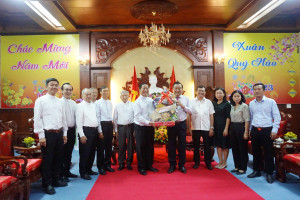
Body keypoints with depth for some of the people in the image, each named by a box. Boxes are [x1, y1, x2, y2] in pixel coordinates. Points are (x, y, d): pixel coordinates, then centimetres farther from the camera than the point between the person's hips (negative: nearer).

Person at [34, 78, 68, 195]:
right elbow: (37, 119, -7)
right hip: (48, 133, -5)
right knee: (47, 160, 3)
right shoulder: (41, 100, -3)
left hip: (59, 133, 6)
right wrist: (41, 136, -11)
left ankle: (56, 179, 29)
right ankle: (47, 184, 16)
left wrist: (64, 134, 13)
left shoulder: (59, 102, 12)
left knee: (58, 158, 13)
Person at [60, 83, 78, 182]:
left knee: (69, 152, 15)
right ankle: (61, 174, 12)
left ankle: (67, 171, 28)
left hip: (72, 130, 6)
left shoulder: (73, 103, 12)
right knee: (62, 152, 1)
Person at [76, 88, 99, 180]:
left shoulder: (93, 105, 13)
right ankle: (83, 172, 12)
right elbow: (79, 121, -12)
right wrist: (81, 135, -16)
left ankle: (89, 169, 29)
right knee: (84, 153, 0)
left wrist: (98, 130, 12)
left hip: (94, 131, 7)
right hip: (86, 131, -7)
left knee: (92, 152, 15)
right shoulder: (80, 105, -7)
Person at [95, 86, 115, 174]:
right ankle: (100, 167, 16)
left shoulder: (110, 103, 10)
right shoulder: (97, 103, -5)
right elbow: (97, 117, -8)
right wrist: (100, 131, -11)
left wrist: (112, 125, 7)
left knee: (109, 146, 13)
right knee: (101, 147, 2)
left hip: (110, 124, 5)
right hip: (102, 124, -5)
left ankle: (107, 164, 27)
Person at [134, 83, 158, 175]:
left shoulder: (151, 101, 8)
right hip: (140, 127, -4)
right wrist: (148, 122, -24)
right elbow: (138, 116, -14)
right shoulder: (137, 102, -6)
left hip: (150, 127, 5)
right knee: (141, 147, 5)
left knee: (150, 147, 12)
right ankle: (141, 167, 18)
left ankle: (149, 165, 27)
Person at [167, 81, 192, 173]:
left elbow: (190, 111, 1)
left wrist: (183, 106, -13)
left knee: (182, 145, 6)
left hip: (182, 124, 1)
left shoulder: (186, 98, 8)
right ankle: (172, 165, 19)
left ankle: (181, 165, 21)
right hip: (171, 124, -1)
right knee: (171, 145, 6)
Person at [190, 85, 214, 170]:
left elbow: (211, 116, 6)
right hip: (195, 127, 0)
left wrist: (211, 128, 0)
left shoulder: (208, 102, 8)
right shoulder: (192, 102, 4)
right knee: (196, 146, 9)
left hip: (206, 128, 1)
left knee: (207, 146, 7)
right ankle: (196, 162, 22)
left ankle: (208, 163, 20)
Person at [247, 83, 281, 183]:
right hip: (254, 130, 4)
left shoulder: (271, 102, -3)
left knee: (268, 153, 2)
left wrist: (274, 130, -10)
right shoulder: (251, 103, 9)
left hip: (267, 130, -4)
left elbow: (277, 117, -4)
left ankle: (269, 173, 14)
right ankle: (256, 170, 25)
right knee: (255, 152, 11)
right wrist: (249, 130, 15)